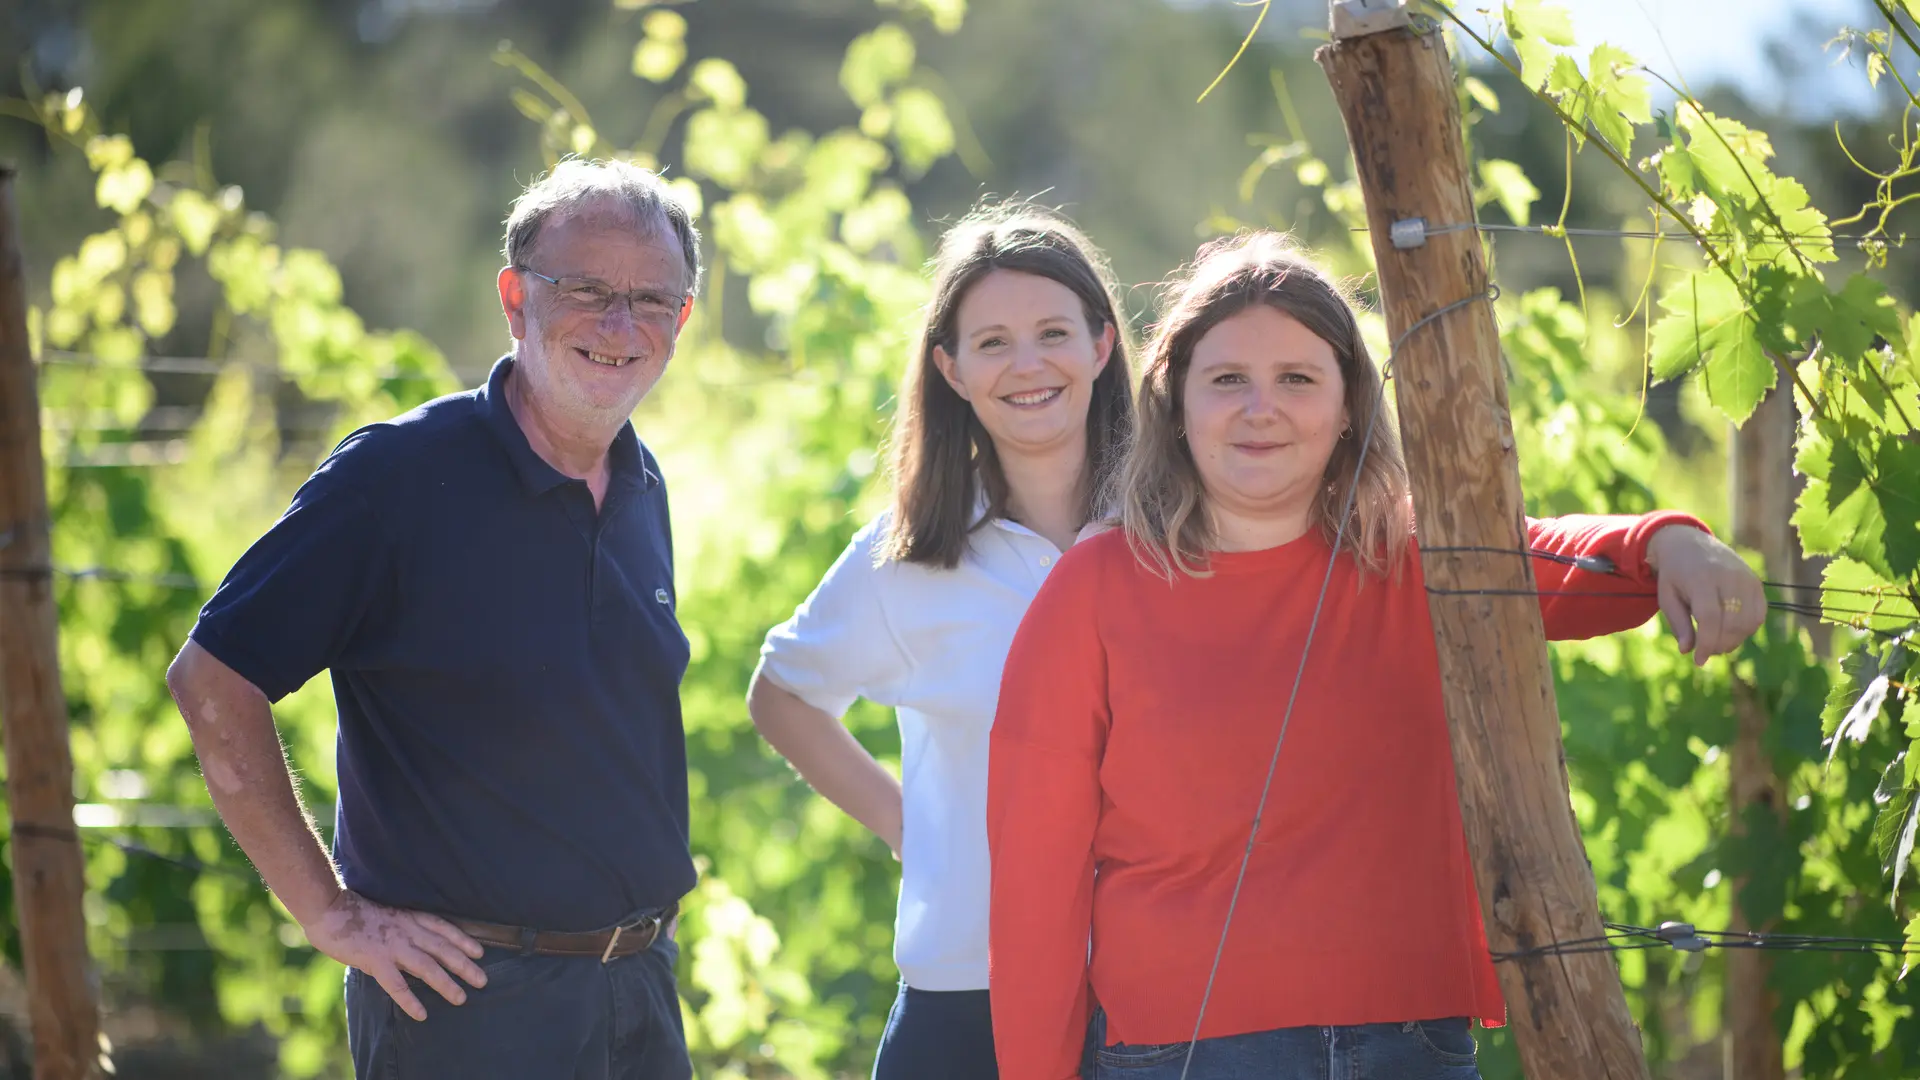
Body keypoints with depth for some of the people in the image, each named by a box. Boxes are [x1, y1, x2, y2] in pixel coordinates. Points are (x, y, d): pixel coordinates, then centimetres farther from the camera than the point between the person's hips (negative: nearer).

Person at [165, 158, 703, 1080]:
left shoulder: (642, 492, 9)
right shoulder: (397, 476, -11)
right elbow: (213, 682, -13)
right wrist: (332, 914, -12)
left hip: (640, 988, 6)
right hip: (469, 995, -6)